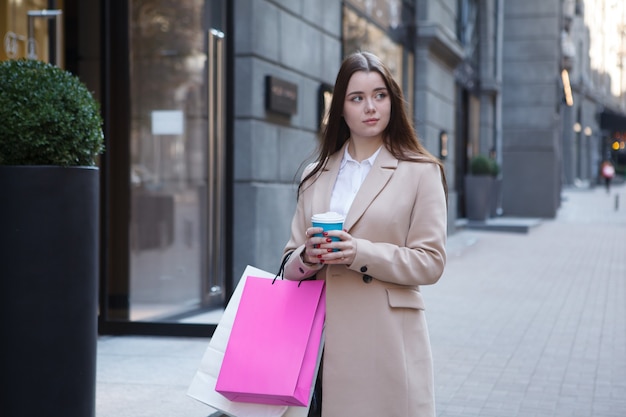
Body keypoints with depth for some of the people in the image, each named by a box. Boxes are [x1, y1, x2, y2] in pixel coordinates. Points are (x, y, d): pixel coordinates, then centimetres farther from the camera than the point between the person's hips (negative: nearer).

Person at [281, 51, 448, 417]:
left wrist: (360, 253, -17)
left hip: (388, 342, -3)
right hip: (325, 338, 3)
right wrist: (308, 257, -8)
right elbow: (291, 266, 15)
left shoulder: (421, 172, 2)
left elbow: (430, 262, -4)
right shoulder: (315, 176, 14)